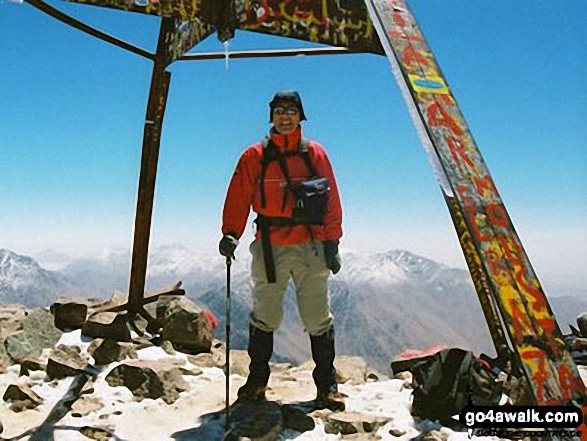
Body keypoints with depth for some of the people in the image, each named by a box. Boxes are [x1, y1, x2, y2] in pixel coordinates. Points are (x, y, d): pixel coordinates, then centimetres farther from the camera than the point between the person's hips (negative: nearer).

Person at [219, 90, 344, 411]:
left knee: (318, 319, 4)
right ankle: (257, 380, 26)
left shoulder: (315, 154, 7)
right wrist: (231, 233, -12)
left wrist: (332, 241, 1)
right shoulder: (254, 156, 6)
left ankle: (327, 385, 18)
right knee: (264, 318, 9)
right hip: (270, 248, 0)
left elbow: (332, 201, 7)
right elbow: (239, 198, 1)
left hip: (311, 247, 0)